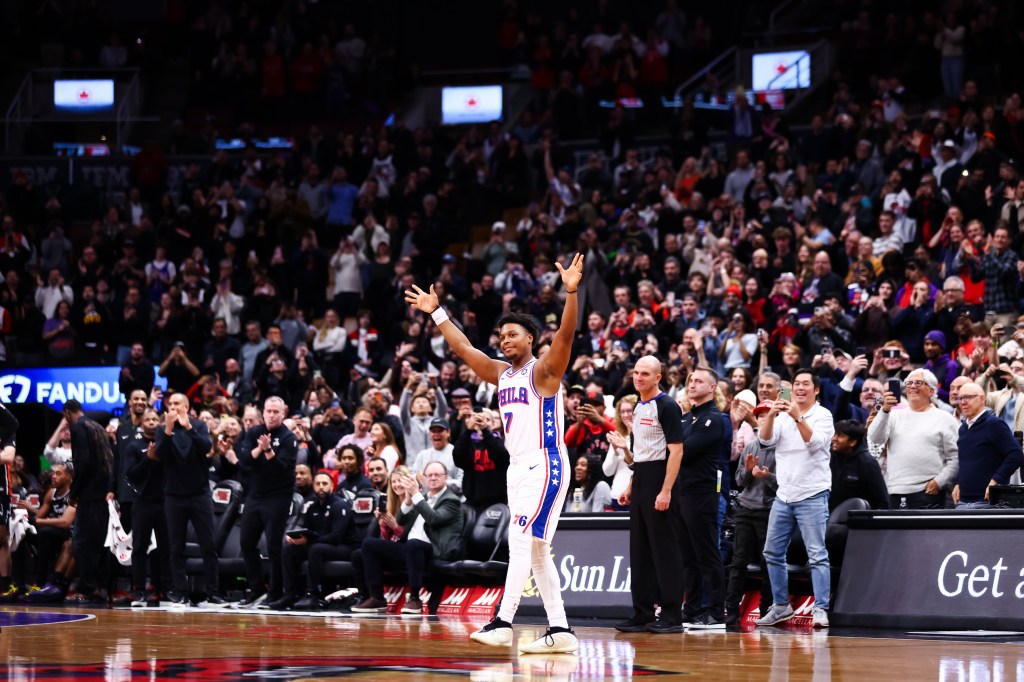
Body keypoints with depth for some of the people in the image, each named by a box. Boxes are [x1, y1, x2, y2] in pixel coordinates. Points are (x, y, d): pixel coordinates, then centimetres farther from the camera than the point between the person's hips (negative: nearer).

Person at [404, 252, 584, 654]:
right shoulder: (501, 373, 15)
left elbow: (566, 334, -23)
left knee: (521, 543, -17)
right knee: (536, 552, 6)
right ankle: (559, 631, 8)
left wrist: (571, 292, -36)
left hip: (545, 466, -9)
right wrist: (436, 313, 25)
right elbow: (463, 348, 24)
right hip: (518, 469, 9)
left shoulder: (543, 370, -7)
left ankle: (502, 622, -24)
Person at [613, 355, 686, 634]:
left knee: (665, 549, -7)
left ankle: (672, 615, -4)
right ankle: (643, 613, 15)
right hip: (640, 483, 9)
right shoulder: (638, 408, 16)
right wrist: (630, 487, 19)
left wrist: (666, 491, -22)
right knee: (639, 550, 10)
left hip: (660, 483, -9)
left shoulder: (667, 406, -11)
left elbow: (676, 450, -16)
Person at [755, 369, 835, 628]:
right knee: (773, 553, 9)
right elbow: (765, 439, -2)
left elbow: (815, 442, -18)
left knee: (817, 555, -10)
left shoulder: (823, 415, -2)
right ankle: (781, 606, 20)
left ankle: (820, 609, -11)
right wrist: (771, 415, -19)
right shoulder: (783, 416, 11)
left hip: (812, 496, -6)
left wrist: (798, 417, -28)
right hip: (784, 495, 6)